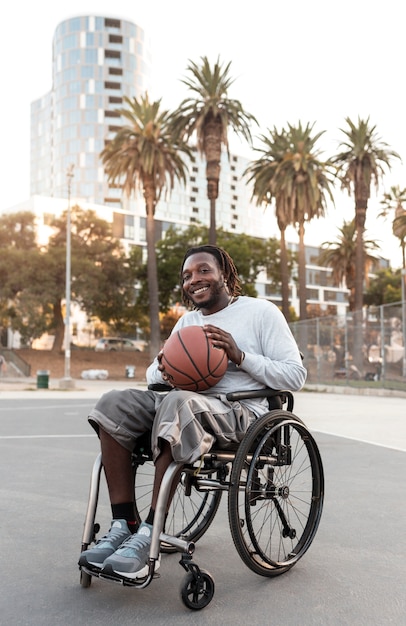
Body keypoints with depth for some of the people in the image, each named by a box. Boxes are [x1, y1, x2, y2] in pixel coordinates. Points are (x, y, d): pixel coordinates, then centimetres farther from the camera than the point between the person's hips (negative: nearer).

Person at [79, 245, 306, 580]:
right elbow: (153, 373, 23)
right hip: (187, 400, 6)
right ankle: (123, 526, -20)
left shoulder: (262, 311, 4)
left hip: (239, 411, -6)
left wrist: (240, 356, -15)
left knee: (178, 404, -38)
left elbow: (296, 376, -3)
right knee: (114, 404, -18)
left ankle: (149, 536, -32)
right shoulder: (188, 320, 23)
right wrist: (164, 371, -3)